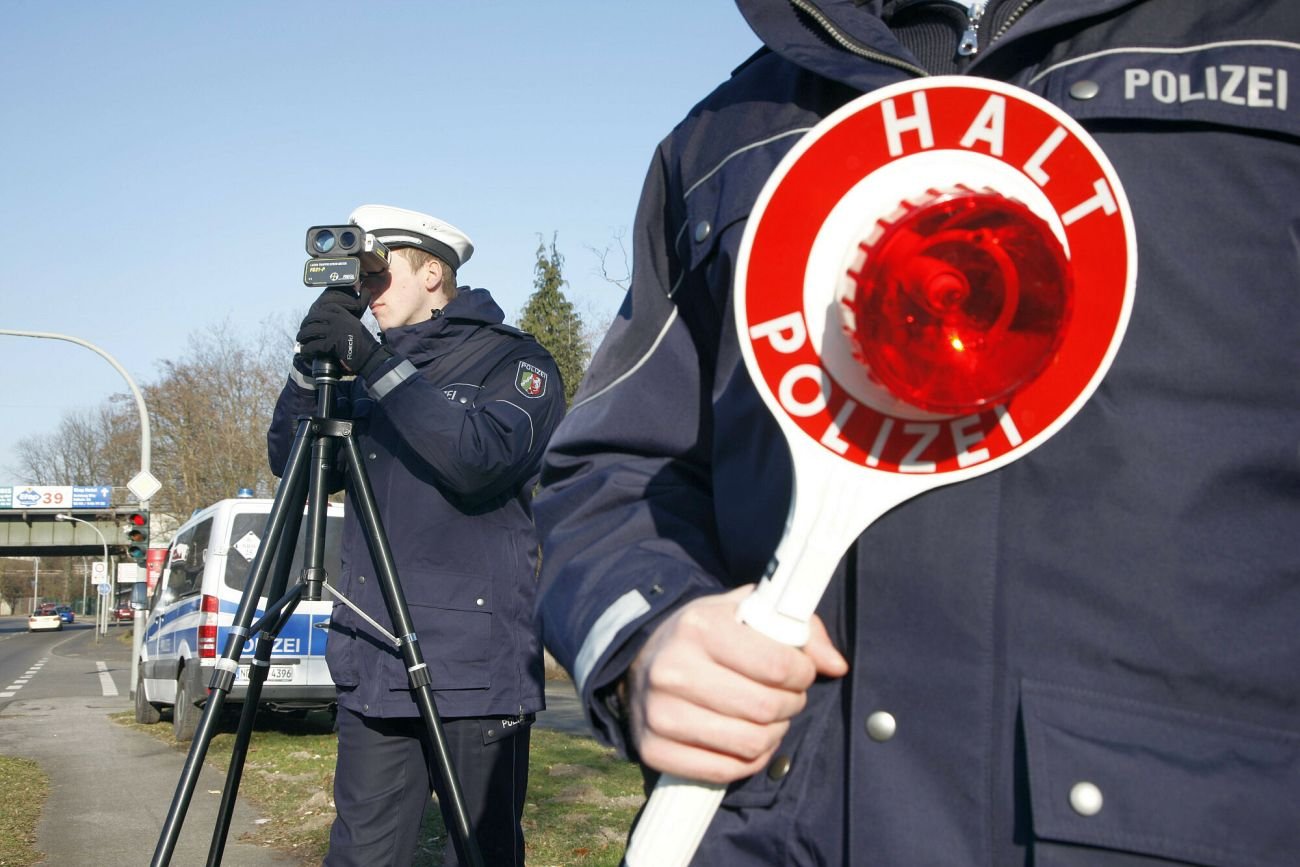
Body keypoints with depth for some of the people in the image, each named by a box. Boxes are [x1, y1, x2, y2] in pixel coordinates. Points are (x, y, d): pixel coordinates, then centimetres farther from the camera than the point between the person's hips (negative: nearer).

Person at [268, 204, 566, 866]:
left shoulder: (514, 362, -1)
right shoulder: (371, 369, 17)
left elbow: (483, 457, -20)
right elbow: (287, 458, 12)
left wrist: (377, 363, -20)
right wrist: (313, 360, -2)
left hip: (475, 669, -5)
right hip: (373, 667, 5)